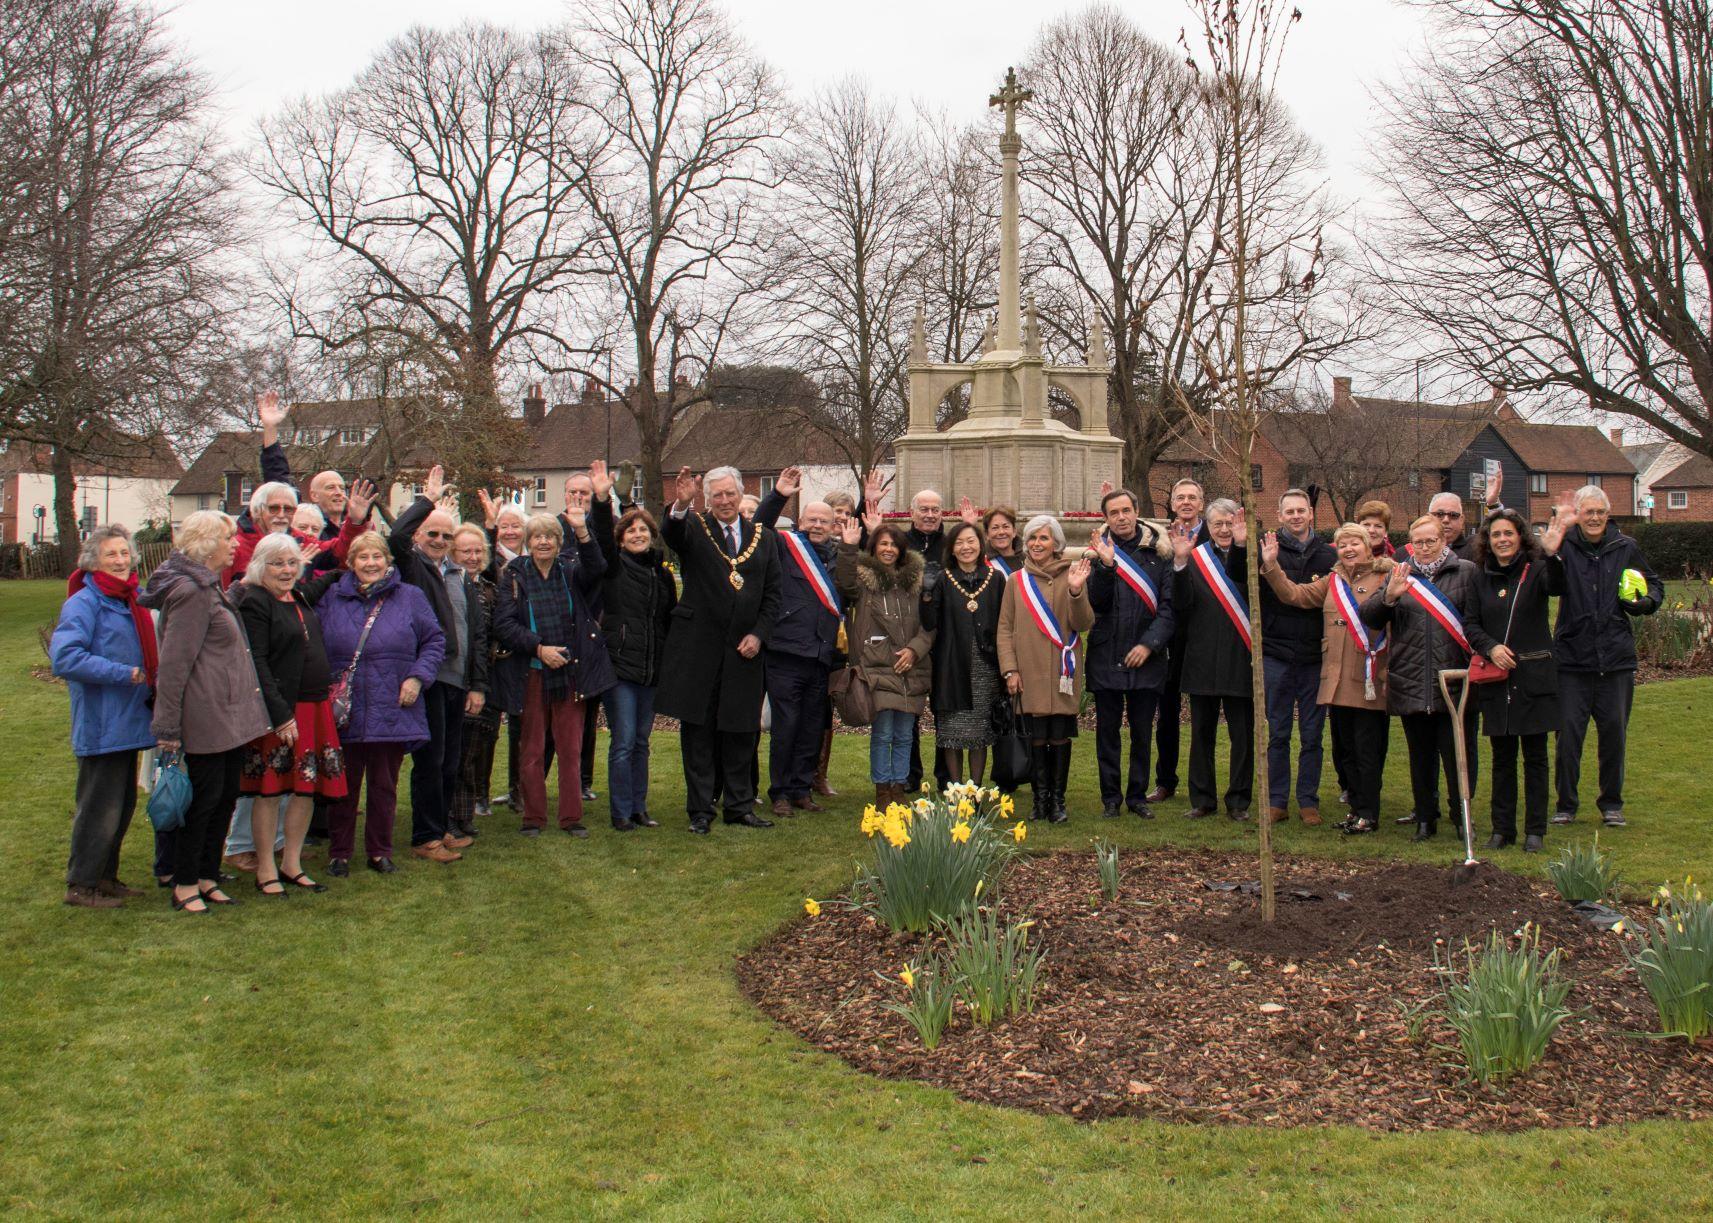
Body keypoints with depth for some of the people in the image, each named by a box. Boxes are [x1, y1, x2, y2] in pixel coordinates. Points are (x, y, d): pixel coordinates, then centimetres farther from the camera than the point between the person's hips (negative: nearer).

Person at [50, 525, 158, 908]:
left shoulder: (128, 601, 14)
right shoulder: (84, 603, -13)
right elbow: (64, 657, -24)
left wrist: (149, 676, 7)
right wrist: (123, 674, -23)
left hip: (127, 724, 9)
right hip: (101, 728, -9)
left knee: (123, 805, 16)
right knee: (99, 808, -3)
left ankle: (106, 877, 27)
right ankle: (81, 886, 9)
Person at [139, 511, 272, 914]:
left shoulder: (210, 587, 18)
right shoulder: (191, 592, -15)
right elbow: (173, 663, -19)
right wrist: (167, 726, -20)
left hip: (229, 717, 10)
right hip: (206, 718, -10)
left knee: (224, 798, 13)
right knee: (204, 799, -2)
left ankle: (207, 878, 22)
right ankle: (185, 885, 9)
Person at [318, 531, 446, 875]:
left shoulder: (410, 598, 4)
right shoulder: (332, 599, 6)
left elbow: (435, 640, 5)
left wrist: (417, 677, -7)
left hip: (391, 713, 0)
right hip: (343, 714, 0)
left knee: (384, 786, 9)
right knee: (343, 786, 7)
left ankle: (380, 851, 21)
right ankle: (339, 853, 19)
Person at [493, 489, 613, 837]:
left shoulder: (571, 571, 5)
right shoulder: (514, 576, 3)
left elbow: (596, 568, -17)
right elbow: (504, 623, -5)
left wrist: (582, 531, -33)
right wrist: (539, 648, -16)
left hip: (572, 670, 1)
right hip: (531, 673, -1)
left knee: (571, 748, 4)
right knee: (532, 749, 5)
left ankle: (571, 816, 12)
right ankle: (534, 817, 14)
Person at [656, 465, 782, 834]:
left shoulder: (762, 538, 11)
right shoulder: (694, 529, 2)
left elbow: (772, 595, 11)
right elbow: (672, 535, -23)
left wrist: (758, 634, -2)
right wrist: (680, 506, -43)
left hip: (742, 651, 3)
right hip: (697, 650, -2)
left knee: (740, 731, 8)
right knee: (697, 732, 2)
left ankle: (740, 806, 20)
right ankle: (700, 810, 10)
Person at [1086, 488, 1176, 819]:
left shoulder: (1157, 552, 3)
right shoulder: (1099, 553, 2)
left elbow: (1169, 605, 0)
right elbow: (1096, 603, -9)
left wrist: (1149, 643, -11)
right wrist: (1106, 566, -24)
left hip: (1145, 659, 0)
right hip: (1106, 658, 0)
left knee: (1142, 732, 8)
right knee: (1108, 732, 7)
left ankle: (1138, 796, 18)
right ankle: (1111, 797, 16)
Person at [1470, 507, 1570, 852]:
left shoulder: (1535, 570, -3)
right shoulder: (1481, 577, 7)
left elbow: (1557, 587, -26)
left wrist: (1551, 554, -44)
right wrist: (1491, 648, -8)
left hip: (1534, 677, -3)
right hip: (1495, 678, 3)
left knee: (1535, 756, 3)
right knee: (1502, 756, 8)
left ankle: (1535, 830, 9)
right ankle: (1502, 828, 15)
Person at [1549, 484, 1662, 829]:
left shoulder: (1626, 547, 4)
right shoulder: (1564, 545, -3)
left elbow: (1654, 585, 16)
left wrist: (1645, 602, -4)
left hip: (1617, 657, 2)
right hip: (1572, 657, -2)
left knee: (1614, 732, 9)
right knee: (1568, 732, 1)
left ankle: (1611, 803, 23)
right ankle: (1566, 804, 14)